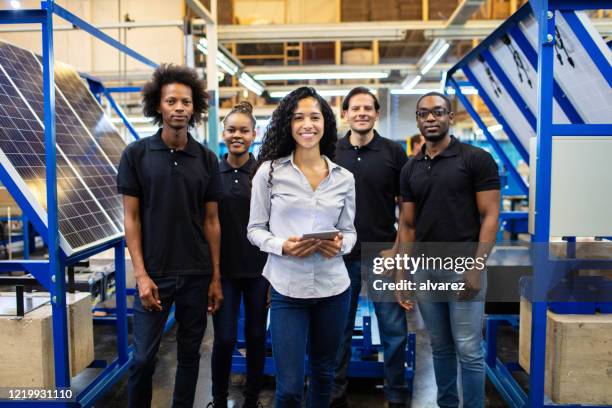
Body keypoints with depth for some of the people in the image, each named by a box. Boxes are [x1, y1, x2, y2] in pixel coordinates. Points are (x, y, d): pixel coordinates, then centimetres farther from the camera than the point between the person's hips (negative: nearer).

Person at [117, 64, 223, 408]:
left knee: (190, 354, 13)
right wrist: (141, 274, -10)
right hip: (154, 274, -2)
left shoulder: (207, 159, 3)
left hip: (197, 275, 2)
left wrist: (216, 277, 2)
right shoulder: (136, 154, -2)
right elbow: (132, 218, -2)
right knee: (143, 358, 5)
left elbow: (211, 221, 5)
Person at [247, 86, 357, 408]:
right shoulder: (269, 171, -4)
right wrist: (282, 246, -18)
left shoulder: (344, 178, 4)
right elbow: (255, 229, 1)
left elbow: (349, 230, 11)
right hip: (287, 289, -3)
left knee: (323, 373, 20)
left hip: (333, 287, 3)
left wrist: (340, 245, -12)